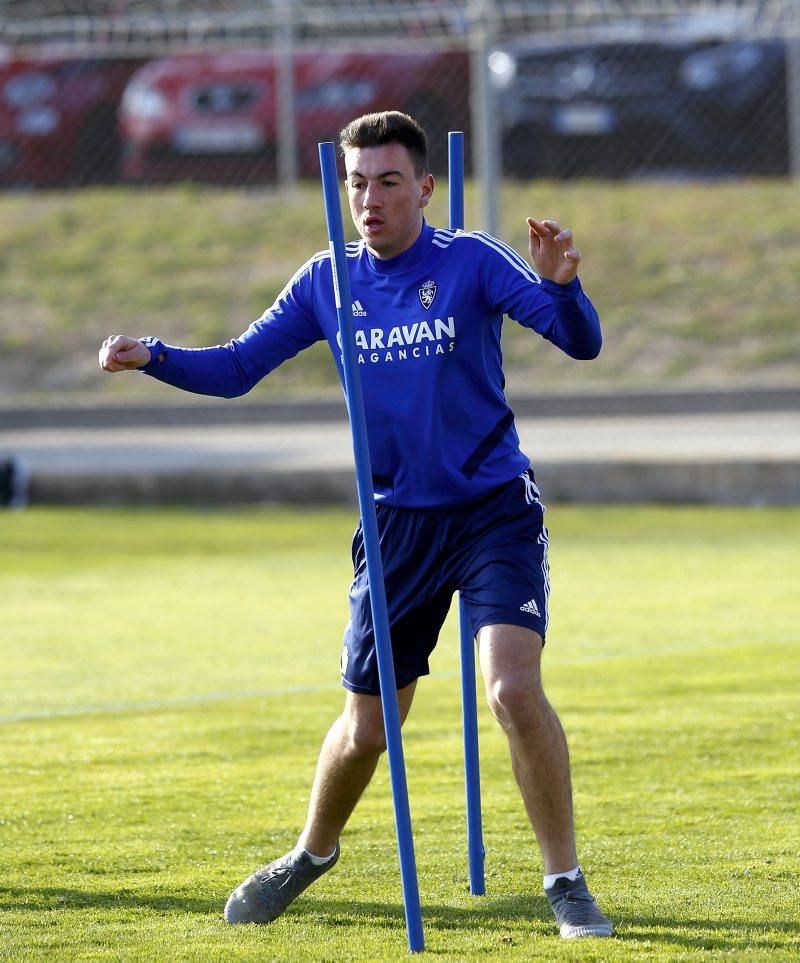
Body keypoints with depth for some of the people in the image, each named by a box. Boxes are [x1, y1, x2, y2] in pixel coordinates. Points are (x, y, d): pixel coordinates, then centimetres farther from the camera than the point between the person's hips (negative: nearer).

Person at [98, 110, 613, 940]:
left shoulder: (471, 263, -9)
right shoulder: (328, 282, 2)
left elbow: (580, 342, -17)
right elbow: (237, 367, 7)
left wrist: (561, 285, -38)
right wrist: (152, 358, -10)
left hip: (494, 513, -3)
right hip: (398, 524, 3)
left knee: (513, 688, -23)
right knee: (365, 729, 8)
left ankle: (566, 883, -9)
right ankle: (312, 852, 38)